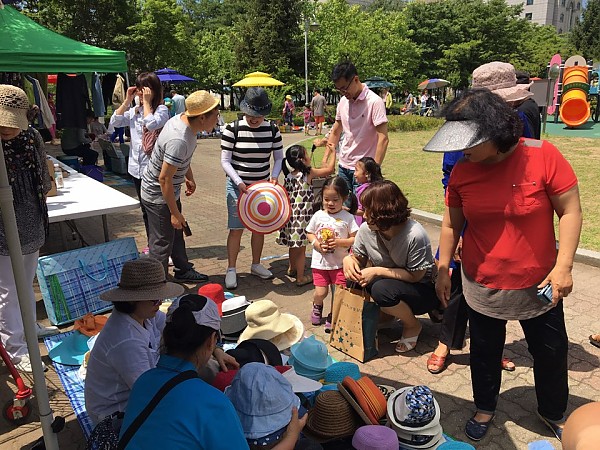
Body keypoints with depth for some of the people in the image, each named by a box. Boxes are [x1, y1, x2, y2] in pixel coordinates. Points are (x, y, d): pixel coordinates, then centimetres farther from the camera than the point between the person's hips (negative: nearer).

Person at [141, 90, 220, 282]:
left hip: (169, 191, 10)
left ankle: (183, 270, 43)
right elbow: (164, 179, -31)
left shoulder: (182, 119, -6)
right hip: (158, 196, -10)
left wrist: (189, 177, 18)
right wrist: (175, 213, -24)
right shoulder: (179, 140, -35)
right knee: (162, 243, 2)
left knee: (176, 232, 24)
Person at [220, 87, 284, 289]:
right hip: (237, 185, -3)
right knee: (236, 228, -3)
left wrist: (274, 175, -11)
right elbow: (225, 161, -9)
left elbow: (279, 158, 7)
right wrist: (238, 182, -19)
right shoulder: (233, 129, -11)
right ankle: (231, 269, 13)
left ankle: (256, 265, 30)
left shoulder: (272, 130, -2)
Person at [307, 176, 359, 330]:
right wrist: (317, 244, -10)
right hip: (320, 261, 1)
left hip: (340, 263, -1)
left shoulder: (347, 217, -6)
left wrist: (340, 242, -20)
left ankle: (333, 316, 27)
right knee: (320, 292, 2)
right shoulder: (318, 215, 1)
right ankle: (317, 306, 37)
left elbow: (355, 238, -6)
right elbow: (309, 233, 9)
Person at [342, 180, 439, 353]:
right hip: (390, 283, 5)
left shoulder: (414, 235, -30)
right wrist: (348, 259, -25)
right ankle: (386, 314, 7)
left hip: (423, 289, -5)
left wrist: (377, 271, -29)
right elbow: (359, 259, 0)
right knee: (355, 282, -19)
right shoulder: (366, 229, -13)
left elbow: (416, 276, -23)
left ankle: (412, 326, -2)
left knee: (382, 289, -33)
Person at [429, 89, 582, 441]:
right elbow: (452, 224, 1)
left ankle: (554, 413, 46)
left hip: (538, 285, -1)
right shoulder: (462, 172, -10)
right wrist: (443, 269, 2)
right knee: (485, 352, 18)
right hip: (482, 287, 2)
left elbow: (570, 210, -11)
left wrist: (563, 266, -16)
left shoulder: (543, 156, -17)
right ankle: (485, 408, 44)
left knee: (551, 353, 18)